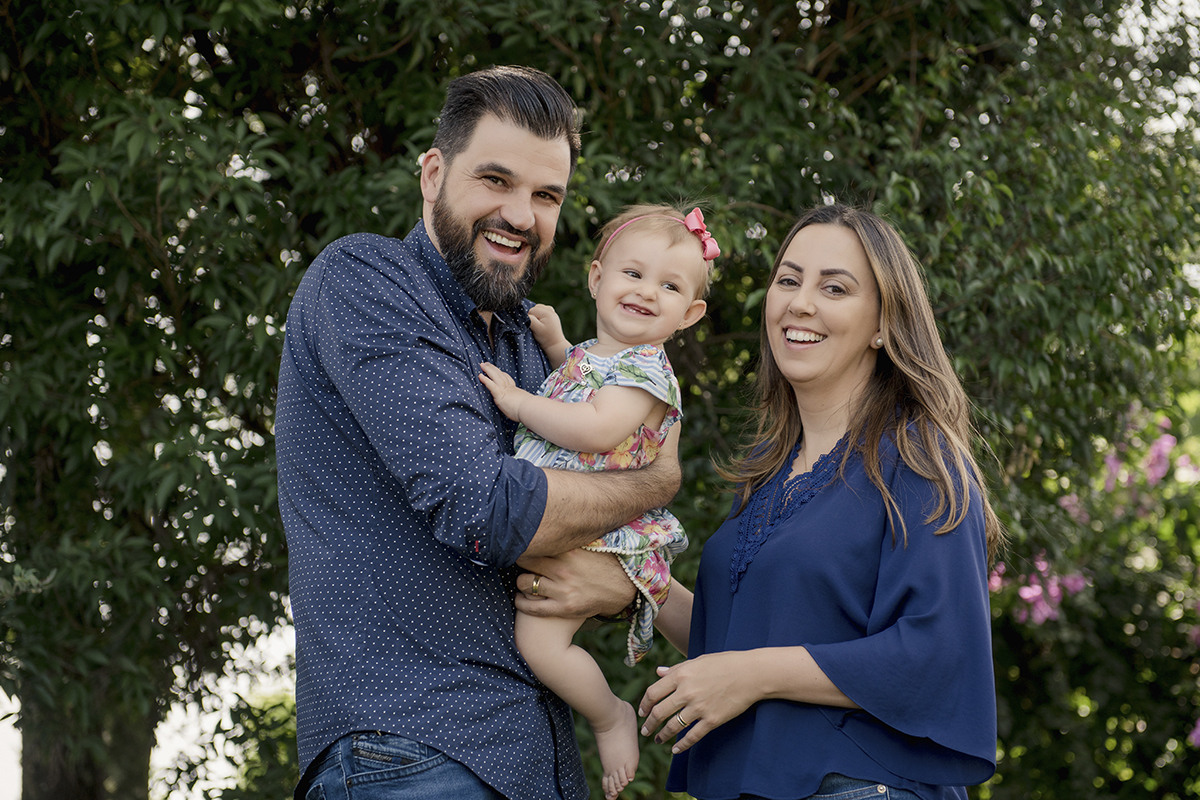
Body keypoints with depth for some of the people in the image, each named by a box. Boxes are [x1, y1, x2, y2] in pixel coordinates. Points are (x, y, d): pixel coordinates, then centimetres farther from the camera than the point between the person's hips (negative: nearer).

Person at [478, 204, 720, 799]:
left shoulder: (647, 370, -13)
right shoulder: (588, 355, 14)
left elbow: (596, 429, -29)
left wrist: (519, 403, -18)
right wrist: (555, 342, 20)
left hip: (596, 535, -10)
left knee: (540, 637, -21)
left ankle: (611, 717, 0)